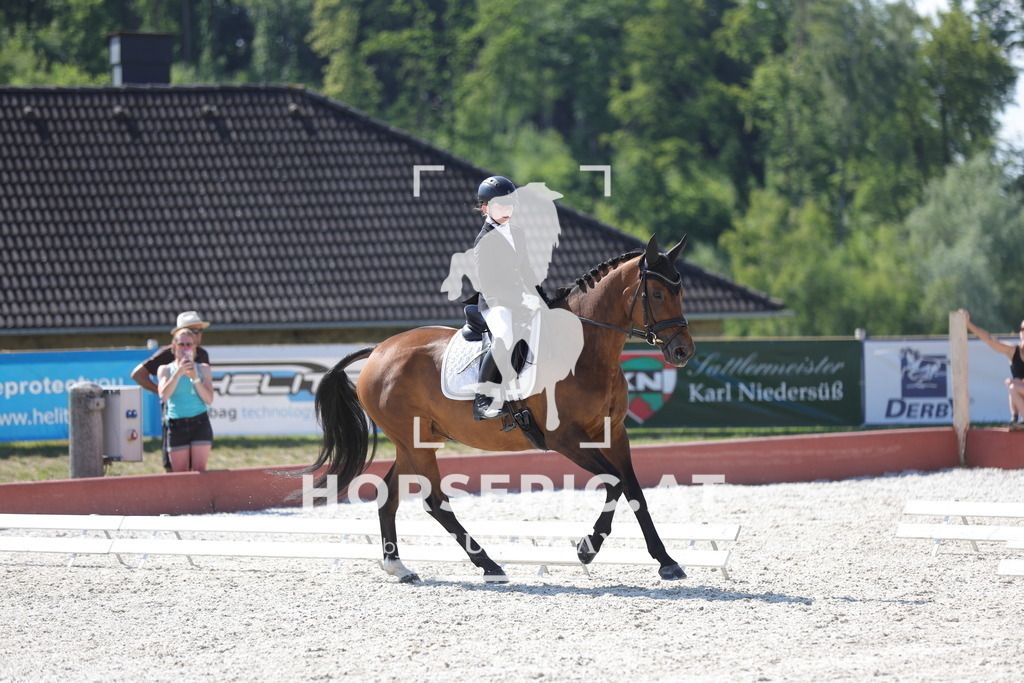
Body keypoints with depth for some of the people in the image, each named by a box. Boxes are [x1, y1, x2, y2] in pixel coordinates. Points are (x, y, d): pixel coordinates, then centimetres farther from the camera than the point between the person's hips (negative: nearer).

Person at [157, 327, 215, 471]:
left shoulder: (203, 369, 11)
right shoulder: (165, 369, 9)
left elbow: (209, 399, 0)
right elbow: (164, 395, -8)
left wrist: (195, 378, -12)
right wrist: (178, 373, -15)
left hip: (200, 423, 0)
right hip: (176, 425, 0)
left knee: (200, 471, -9)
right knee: (180, 475, -1)